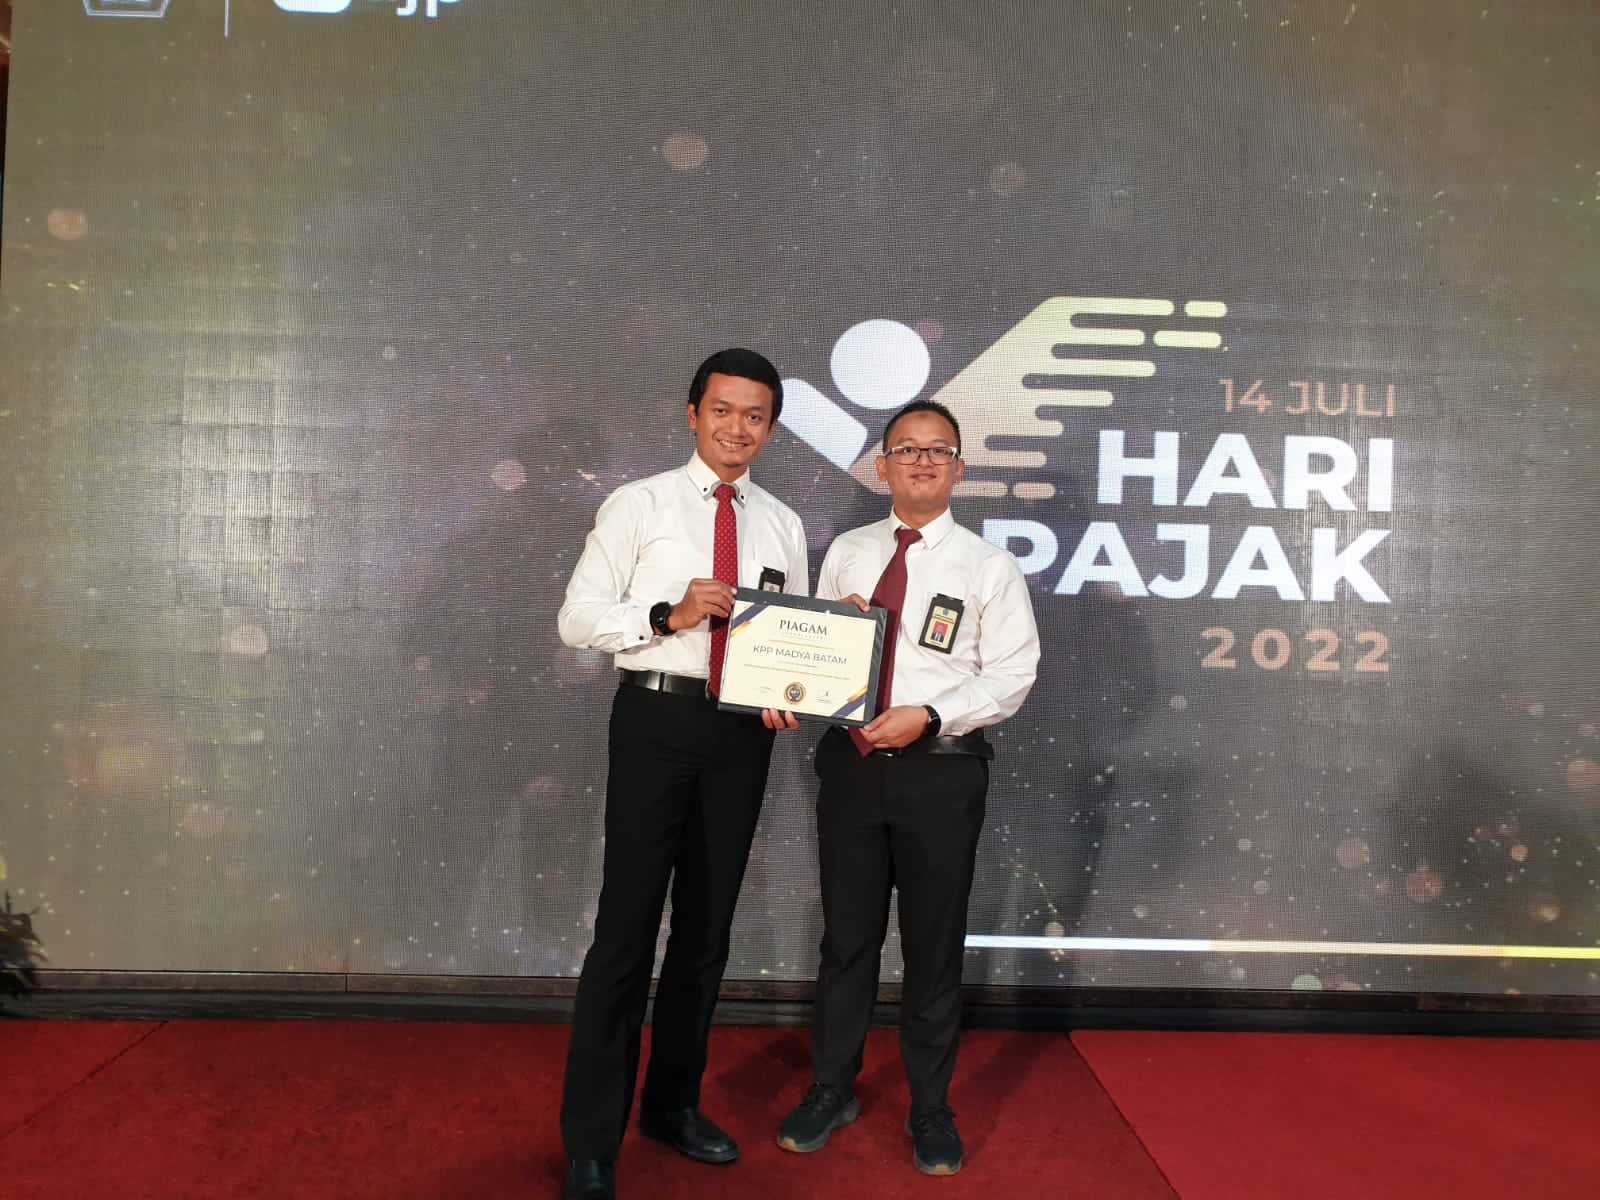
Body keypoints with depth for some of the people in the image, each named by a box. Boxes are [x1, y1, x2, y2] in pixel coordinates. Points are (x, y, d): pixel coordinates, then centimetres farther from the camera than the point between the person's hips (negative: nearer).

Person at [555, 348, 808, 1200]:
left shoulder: (783, 525, 11)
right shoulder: (638, 505, -1)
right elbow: (578, 618, -5)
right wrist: (667, 614, -19)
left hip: (743, 731, 4)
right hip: (656, 720, -4)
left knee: (708, 926, 14)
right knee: (627, 924, -3)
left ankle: (673, 1103, 33)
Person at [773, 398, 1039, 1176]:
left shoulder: (988, 566, -2)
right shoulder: (845, 553, 9)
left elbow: (1012, 675, -7)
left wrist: (929, 715, -19)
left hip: (941, 769, -2)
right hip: (852, 761, 3)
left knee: (935, 946, 9)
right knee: (846, 936, 13)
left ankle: (931, 1112, 29)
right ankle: (832, 1091, 32)